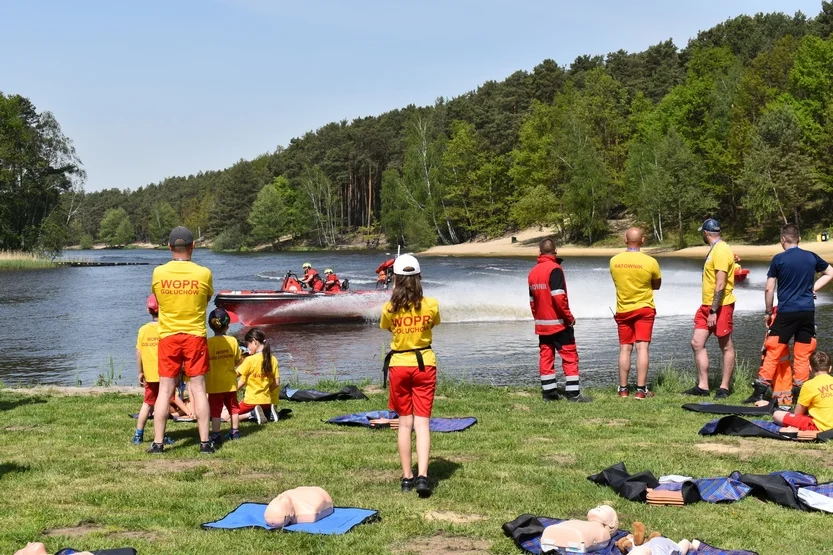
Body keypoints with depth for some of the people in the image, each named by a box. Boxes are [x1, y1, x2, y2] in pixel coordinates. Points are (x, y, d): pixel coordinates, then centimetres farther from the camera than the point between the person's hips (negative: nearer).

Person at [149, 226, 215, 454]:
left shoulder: (159, 273, -5)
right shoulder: (204, 273, -8)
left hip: (168, 337, 1)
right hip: (196, 336, -1)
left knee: (164, 390, 5)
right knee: (199, 389, 4)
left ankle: (158, 443, 6)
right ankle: (205, 442, 6)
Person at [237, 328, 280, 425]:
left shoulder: (249, 360, -14)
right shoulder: (273, 359, 1)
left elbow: (241, 382, -11)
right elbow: (277, 383, 1)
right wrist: (266, 391, 13)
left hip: (252, 401, -6)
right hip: (267, 401, 6)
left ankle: (252, 414, -14)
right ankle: (268, 412, 3)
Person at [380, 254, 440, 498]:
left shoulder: (389, 308, -10)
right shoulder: (431, 305, -8)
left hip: (399, 365, 0)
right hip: (425, 364, 0)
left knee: (404, 422, 11)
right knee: (422, 422, 0)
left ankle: (407, 477, 15)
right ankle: (422, 476, -12)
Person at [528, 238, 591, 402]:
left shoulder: (533, 272, 9)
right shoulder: (554, 269, -13)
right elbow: (558, 297, -21)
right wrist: (569, 317, -13)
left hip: (541, 323, 7)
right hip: (558, 323, -7)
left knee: (545, 356, 9)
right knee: (570, 356, -2)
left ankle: (549, 392, 10)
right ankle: (573, 393, -5)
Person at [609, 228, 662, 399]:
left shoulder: (614, 261, -6)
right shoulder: (650, 262, -13)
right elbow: (657, 285, 2)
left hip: (623, 310, 2)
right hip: (644, 309, -2)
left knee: (625, 349, 9)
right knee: (642, 348, -3)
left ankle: (623, 389, 11)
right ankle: (641, 389, -6)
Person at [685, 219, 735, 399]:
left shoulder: (721, 251, -17)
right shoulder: (715, 249, 15)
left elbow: (720, 285, -22)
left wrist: (714, 311, -23)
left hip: (720, 306, -10)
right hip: (707, 305, 10)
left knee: (726, 347, 2)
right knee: (697, 343, 6)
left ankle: (724, 388, 9)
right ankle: (702, 386, 11)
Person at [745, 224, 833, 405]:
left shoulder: (779, 259, -5)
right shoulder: (811, 257, 6)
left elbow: (769, 289, -5)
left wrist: (768, 312, 6)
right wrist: (813, 288, 16)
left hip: (786, 312, -3)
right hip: (808, 312, 3)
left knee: (773, 352, 3)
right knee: (803, 355, 9)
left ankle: (760, 390, 1)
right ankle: (800, 393, 11)